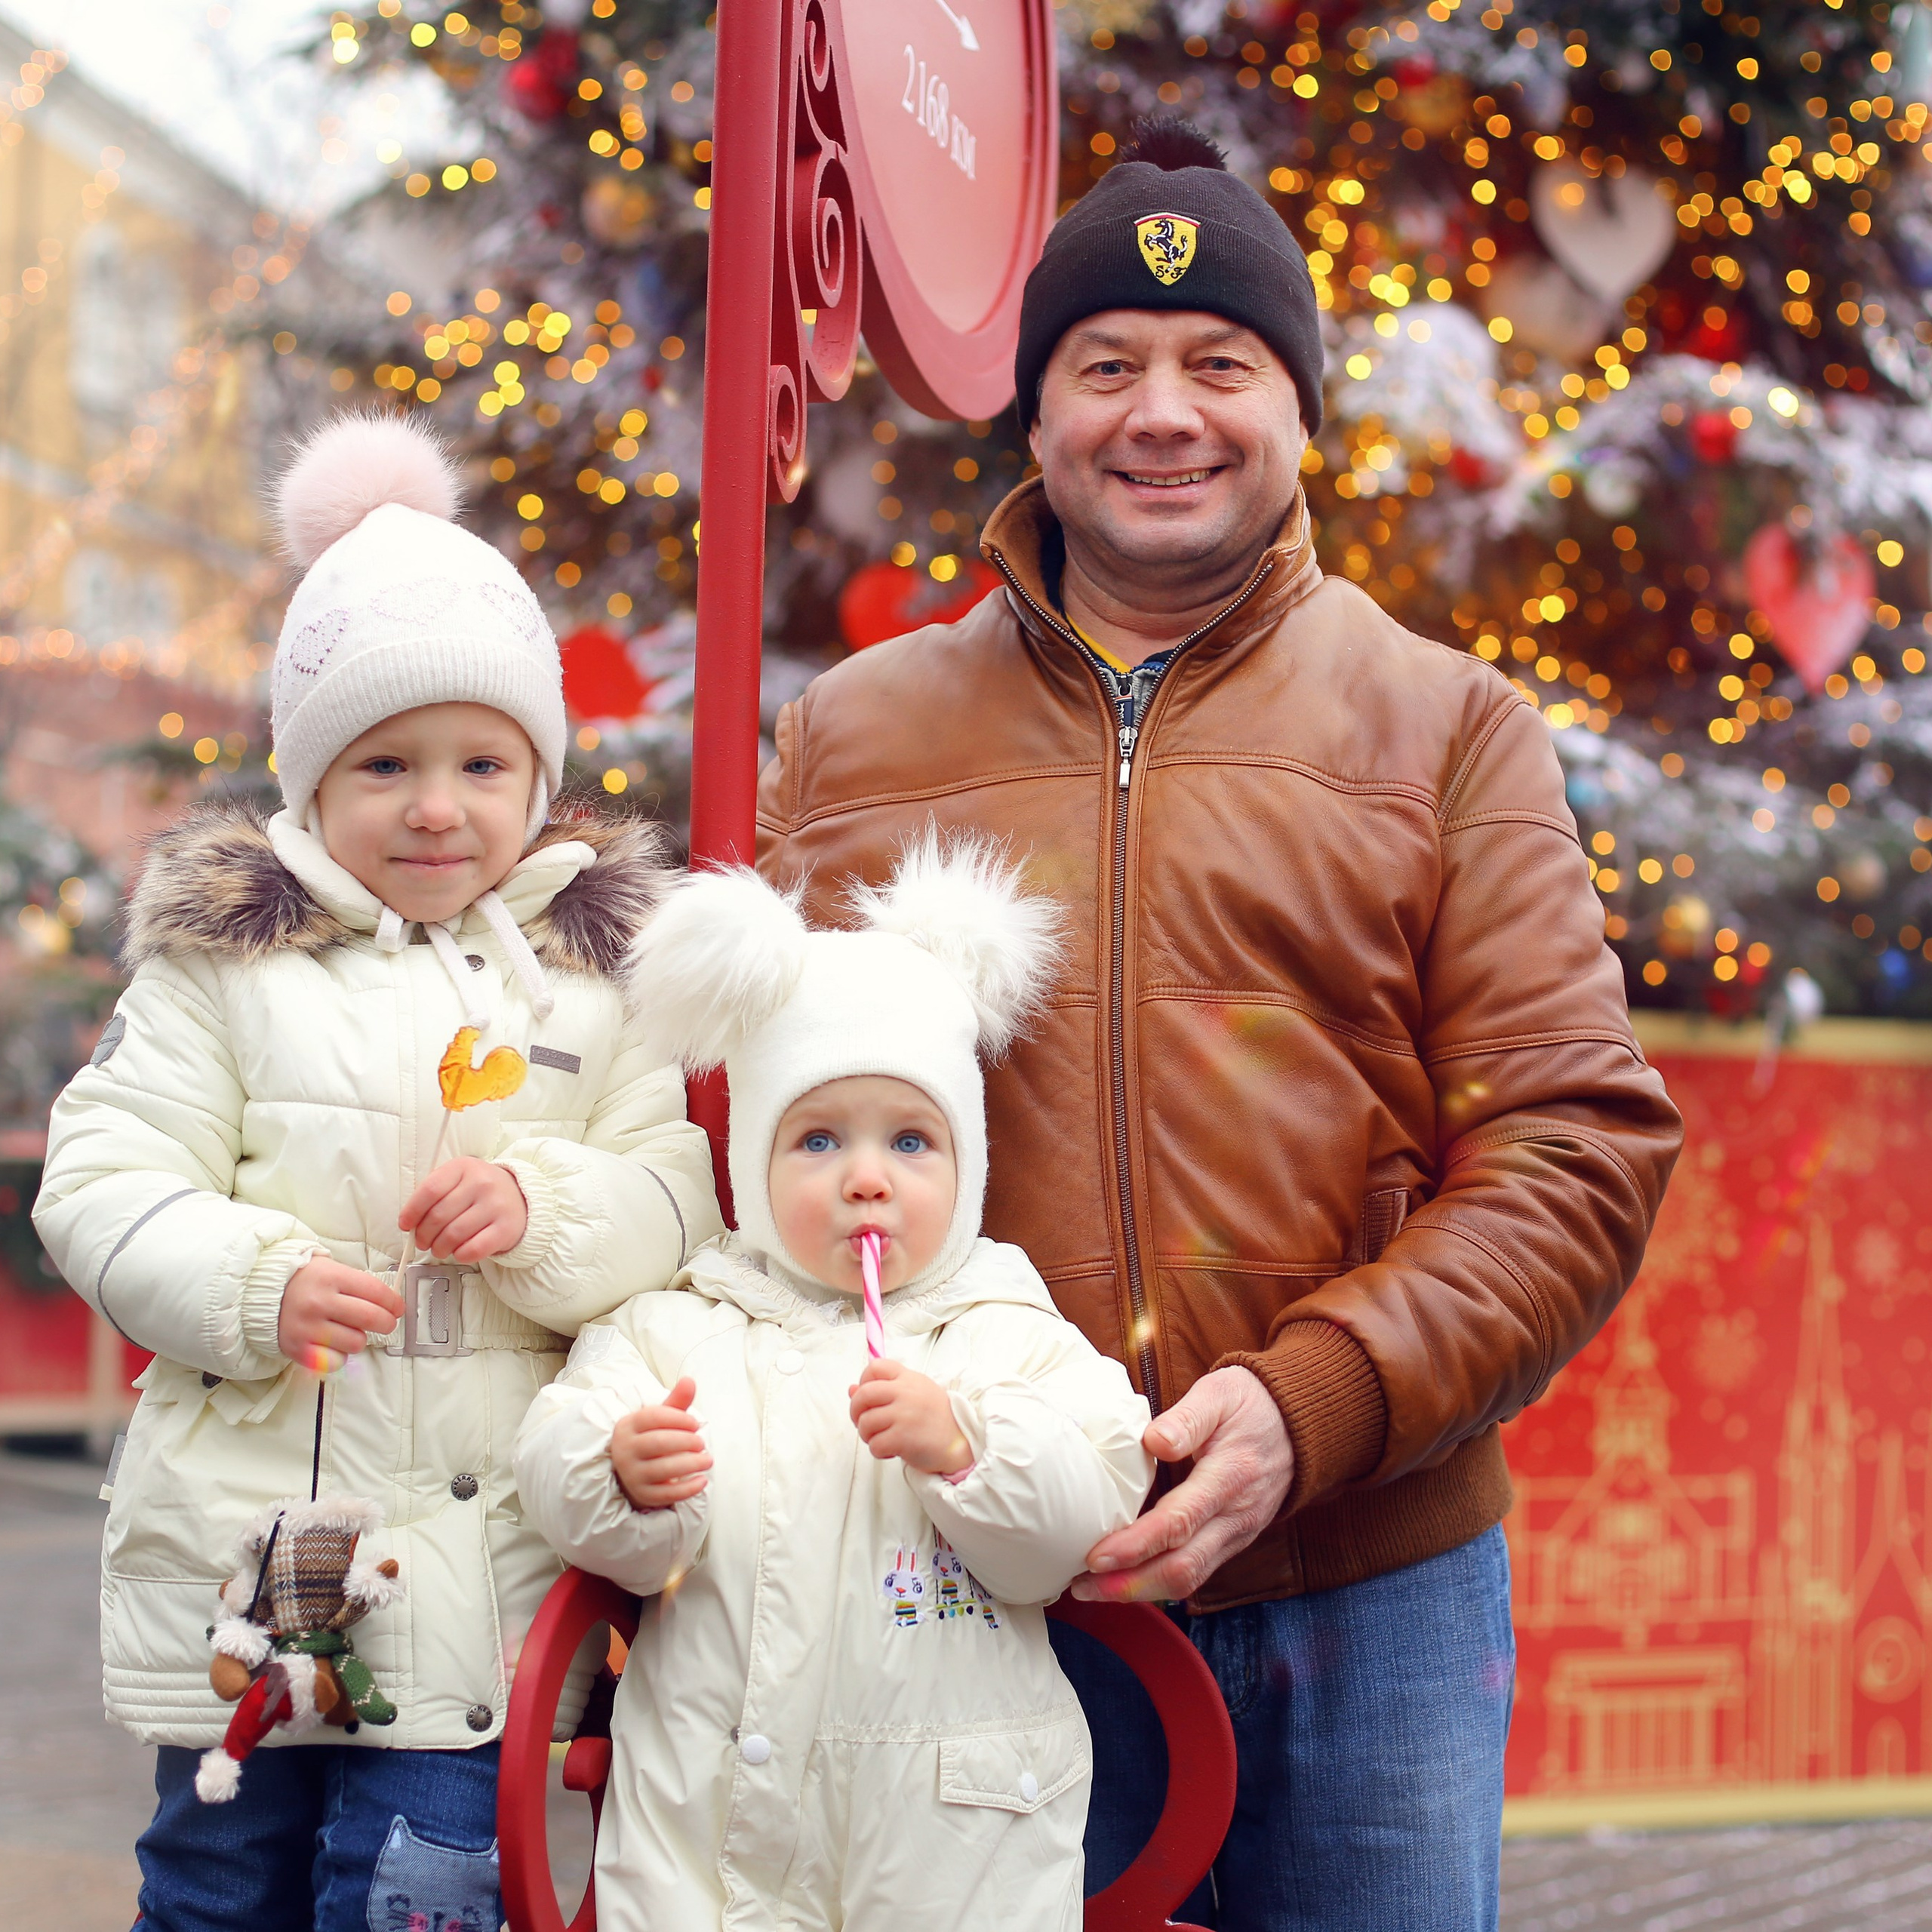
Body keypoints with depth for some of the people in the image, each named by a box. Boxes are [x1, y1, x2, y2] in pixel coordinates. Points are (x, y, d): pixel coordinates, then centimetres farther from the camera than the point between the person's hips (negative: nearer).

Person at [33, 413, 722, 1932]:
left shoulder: (594, 972, 5)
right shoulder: (226, 962, 1)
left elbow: (673, 1207, -1)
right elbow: (104, 1186, -3)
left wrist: (542, 1214, -20)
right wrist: (257, 1286, -19)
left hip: (477, 1564, 0)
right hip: (246, 1545, 0)